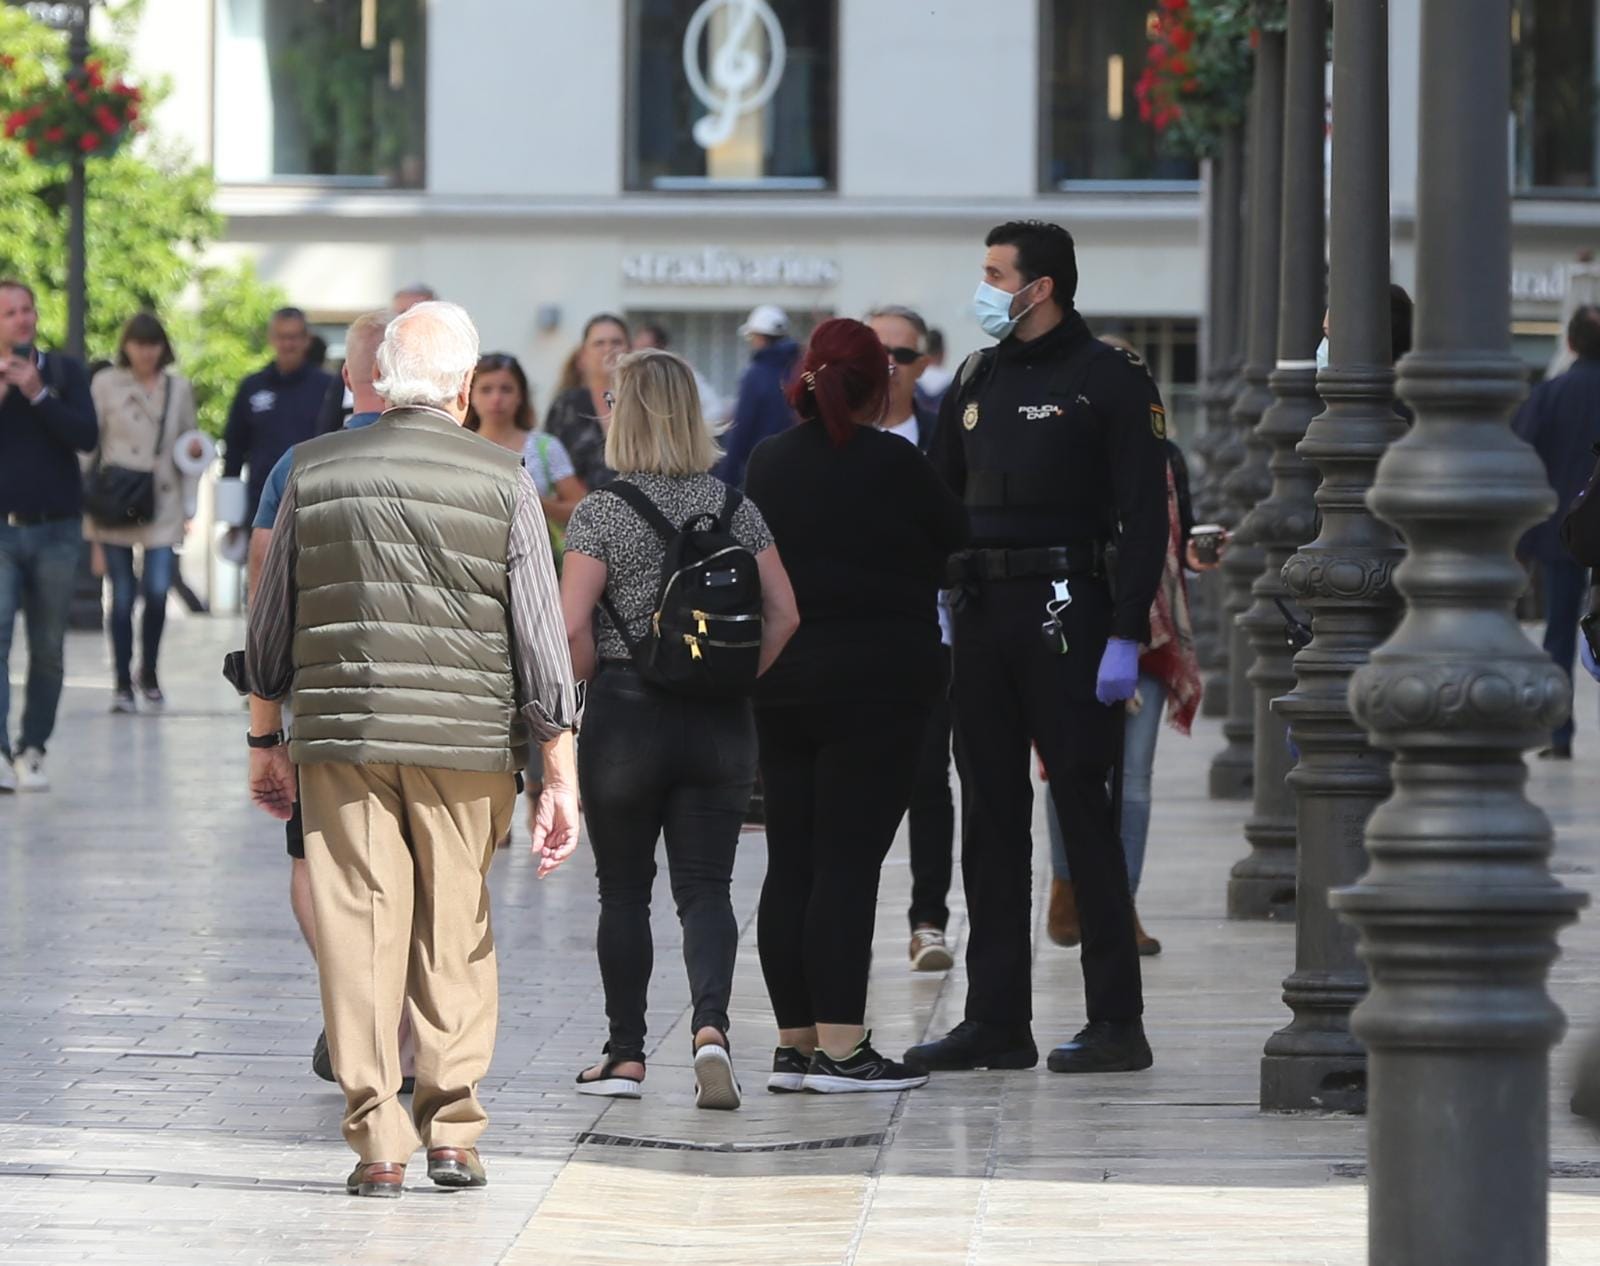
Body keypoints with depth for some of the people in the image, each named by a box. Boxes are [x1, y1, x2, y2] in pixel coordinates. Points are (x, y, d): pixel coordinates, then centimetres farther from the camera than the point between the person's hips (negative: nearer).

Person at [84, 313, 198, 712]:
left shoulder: (179, 389, 10)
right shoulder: (105, 384, 4)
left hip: (161, 505, 1)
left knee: (157, 592, -9)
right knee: (123, 596, 0)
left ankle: (148, 673, 12)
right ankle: (122, 683, 9)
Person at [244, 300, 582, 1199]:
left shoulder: (316, 471, 2)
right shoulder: (503, 482, -3)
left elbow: (272, 621, 9)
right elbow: (542, 637, -3)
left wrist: (268, 739, 20)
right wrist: (562, 779, 1)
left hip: (342, 732, 1)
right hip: (468, 745, -1)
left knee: (360, 929, 3)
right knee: (457, 938, 12)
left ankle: (377, 1143, 0)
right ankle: (453, 1131, 10)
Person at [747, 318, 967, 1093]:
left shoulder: (770, 463, 7)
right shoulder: (889, 464, -10)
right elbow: (955, 534, 1)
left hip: (782, 686, 6)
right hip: (876, 683, -6)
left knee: (790, 864, 8)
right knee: (848, 863, -7)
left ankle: (794, 1043, 10)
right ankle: (839, 1048, -9)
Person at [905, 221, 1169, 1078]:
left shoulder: (1108, 380, -4)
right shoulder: (977, 381, 15)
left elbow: (1144, 515, -9)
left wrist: (1126, 636, -16)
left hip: (1066, 613, -7)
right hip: (981, 612, 7)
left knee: (1083, 811, -5)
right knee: (990, 819, 7)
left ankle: (1116, 1023, -1)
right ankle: (995, 1022, 11)